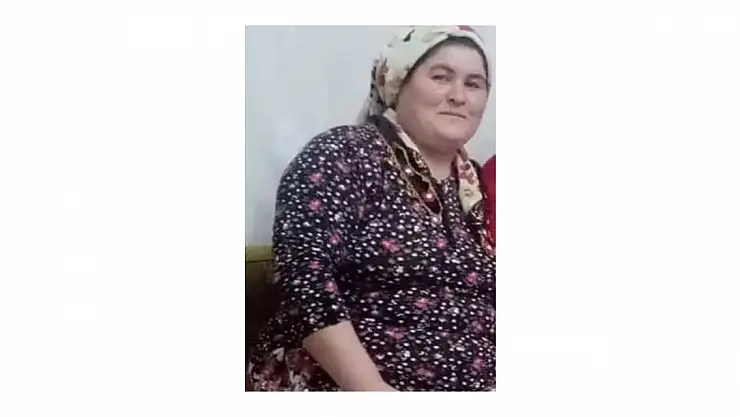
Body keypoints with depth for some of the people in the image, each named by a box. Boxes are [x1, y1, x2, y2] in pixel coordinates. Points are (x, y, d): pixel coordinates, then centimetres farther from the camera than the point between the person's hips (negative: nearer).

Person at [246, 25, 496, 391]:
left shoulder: (476, 185, 11)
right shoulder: (344, 155, -6)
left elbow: (485, 301, 15)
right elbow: (304, 277, -16)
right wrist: (372, 388, -21)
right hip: (343, 385, -5)